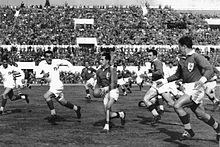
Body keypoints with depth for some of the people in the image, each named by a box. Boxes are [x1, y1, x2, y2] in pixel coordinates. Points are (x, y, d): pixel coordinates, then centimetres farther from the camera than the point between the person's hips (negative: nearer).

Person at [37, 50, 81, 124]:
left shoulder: (56, 61, -8)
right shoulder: (42, 64, 1)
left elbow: (67, 63, 6)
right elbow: (37, 75, -2)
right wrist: (43, 75, -21)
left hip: (57, 84, -6)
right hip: (52, 85, 6)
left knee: (46, 96, -22)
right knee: (62, 102, 17)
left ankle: (53, 114, -12)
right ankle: (76, 108, 40)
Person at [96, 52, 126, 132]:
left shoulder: (112, 70, -8)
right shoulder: (99, 71, 10)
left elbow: (114, 83, -15)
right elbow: (98, 83, 21)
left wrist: (106, 88, -30)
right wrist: (96, 89, 1)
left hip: (113, 91, -6)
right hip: (105, 93, 6)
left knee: (107, 107, -26)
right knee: (108, 114, 1)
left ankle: (106, 126, -21)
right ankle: (121, 114, 28)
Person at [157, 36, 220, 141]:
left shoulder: (197, 57, -9)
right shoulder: (182, 61, 15)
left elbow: (210, 70, -18)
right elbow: (178, 75, 28)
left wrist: (202, 80, -35)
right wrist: (164, 81, 22)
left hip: (196, 89, -7)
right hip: (187, 89, 7)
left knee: (177, 105, -19)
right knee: (200, 114, 10)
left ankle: (188, 131, -5)